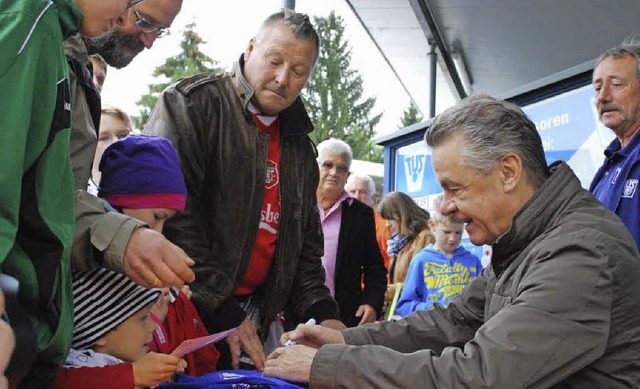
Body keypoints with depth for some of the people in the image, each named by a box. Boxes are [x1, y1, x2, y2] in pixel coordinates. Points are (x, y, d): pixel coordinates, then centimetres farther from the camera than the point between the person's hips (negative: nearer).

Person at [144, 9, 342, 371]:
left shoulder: (300, 146, 14)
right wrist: (219, 309, -20)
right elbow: (170, 211, -18)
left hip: (253, 315, 6)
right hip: (185, 309, -6)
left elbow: (307, 241, 18)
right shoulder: (194, 102, -8)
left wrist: (322, 311, 2)